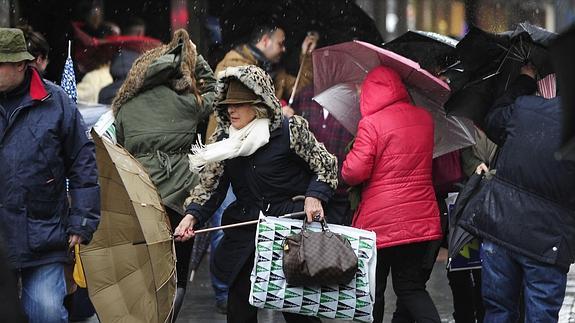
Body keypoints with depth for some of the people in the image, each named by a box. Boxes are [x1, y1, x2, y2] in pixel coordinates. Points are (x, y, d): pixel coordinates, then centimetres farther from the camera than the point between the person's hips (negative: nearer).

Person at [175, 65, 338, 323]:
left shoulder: (290, 130, -8)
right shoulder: (224, 139, 6)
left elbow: (325, 166, 0)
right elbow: (210, 186, 7)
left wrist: (314, 196, -16)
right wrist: (192, 216, -10)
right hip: (244, 238, 4)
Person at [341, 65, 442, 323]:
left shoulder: (371, 123, -12)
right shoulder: (424, 119, 7)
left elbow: (355, 172, -15)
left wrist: (344, 170, 5)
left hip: (380, 222, -5)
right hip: (420, 220, 5)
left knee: (372, 291, 8)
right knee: (412, 287, 11)